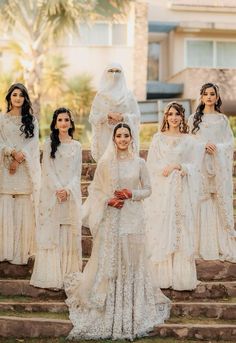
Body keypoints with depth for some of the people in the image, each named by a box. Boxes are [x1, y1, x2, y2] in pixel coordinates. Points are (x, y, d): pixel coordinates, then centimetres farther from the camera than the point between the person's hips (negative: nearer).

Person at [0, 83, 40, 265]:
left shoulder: (32, 120, 11)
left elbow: (32, 142, 1)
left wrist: (18, 159, -12)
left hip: (26, 170, 0)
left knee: (24, 209, -4)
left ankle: (22, 251, 0)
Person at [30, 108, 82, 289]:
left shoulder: (77, 146, 9)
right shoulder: (49, 144, 5)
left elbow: (77, 172, 5)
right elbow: (47, 170, -2)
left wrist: (68, 190, -10)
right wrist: (58, 189, -13)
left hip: (71, 195, 1)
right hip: (52, 194, -1)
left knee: (70, 233, 1)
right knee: (51, 232, -3)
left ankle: (69, 274, 7)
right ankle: (51, 276, 0)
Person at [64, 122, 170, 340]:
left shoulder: (139, 163, 4)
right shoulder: (105, 162, 3)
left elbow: (147, 190, 8)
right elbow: (95, 189, 5)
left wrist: (132, 194, -10)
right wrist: (108, 200, -12)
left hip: (133, 218, 0)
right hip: (111, 218, 0)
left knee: (131, 262, 4)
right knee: (107, 261, 1)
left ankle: (132, 311, 15)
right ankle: (107, 311, 14)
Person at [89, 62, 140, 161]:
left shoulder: (128, 94, 9)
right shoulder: (100, 95, 8)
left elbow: (136, 116, 4)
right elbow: (93, 117, 2)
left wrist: (123, 117, -13)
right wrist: (108, 115, -13)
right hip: (105, 138, 0)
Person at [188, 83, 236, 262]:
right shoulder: (194, 118, 9)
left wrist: (217, 147, -11)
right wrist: (203, 145, -11)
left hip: (220, 167, 1)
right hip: (200, 166, 0)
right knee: (202, 204, -4)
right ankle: (203, 247, 2)